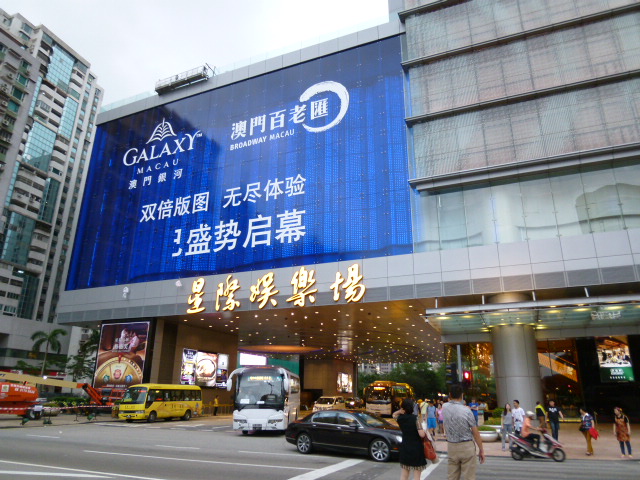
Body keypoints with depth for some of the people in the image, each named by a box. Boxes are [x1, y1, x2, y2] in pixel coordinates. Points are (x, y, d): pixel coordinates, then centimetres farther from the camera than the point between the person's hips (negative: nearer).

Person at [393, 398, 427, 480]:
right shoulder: (415, 418, -16)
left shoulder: (400, 418, -3)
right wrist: (425, 432, 2)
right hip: (416, 449, -4)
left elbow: (393, 415, 21)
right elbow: (422, 434, -21)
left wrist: (400, 411, 1)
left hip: (404, 448, 4)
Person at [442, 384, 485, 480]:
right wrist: (481, 450, 2)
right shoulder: (466, 410, -13)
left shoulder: (444, 407, -4)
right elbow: (475, 432, -7)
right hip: (467, 447, -3)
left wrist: (450, 399, 11)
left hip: (451, 447, 4)